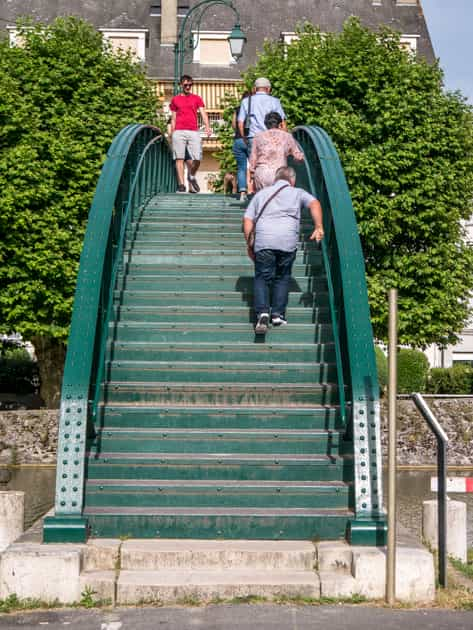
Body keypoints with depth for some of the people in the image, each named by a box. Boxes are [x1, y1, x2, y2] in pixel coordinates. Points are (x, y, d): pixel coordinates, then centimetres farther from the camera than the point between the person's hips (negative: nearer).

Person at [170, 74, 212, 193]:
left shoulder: (197, 98, 15)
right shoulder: (175, 99, 16)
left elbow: (203, 113, 5)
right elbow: (173, 119, 18)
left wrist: (207, 126, -12)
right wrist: (171, 134, 12)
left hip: (194, 132, 0)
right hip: (179, 132, 0)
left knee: (197, 159, -8)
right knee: (179, 158, -6)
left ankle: (191, 176, 21)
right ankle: (181, 184, -6)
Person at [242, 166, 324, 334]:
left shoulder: (261, 193, 24)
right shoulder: (297, 193, 20)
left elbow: (247, 220, 16)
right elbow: (314, 203, 0)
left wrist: (249, 245, 19)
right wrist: (319, 227, -8)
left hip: (263, 240, 1)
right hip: (287, 240, -1)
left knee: (262, 278, 5)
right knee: (282, 278, 14)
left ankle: (262, 312, -13)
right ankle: (278, 314, 10)